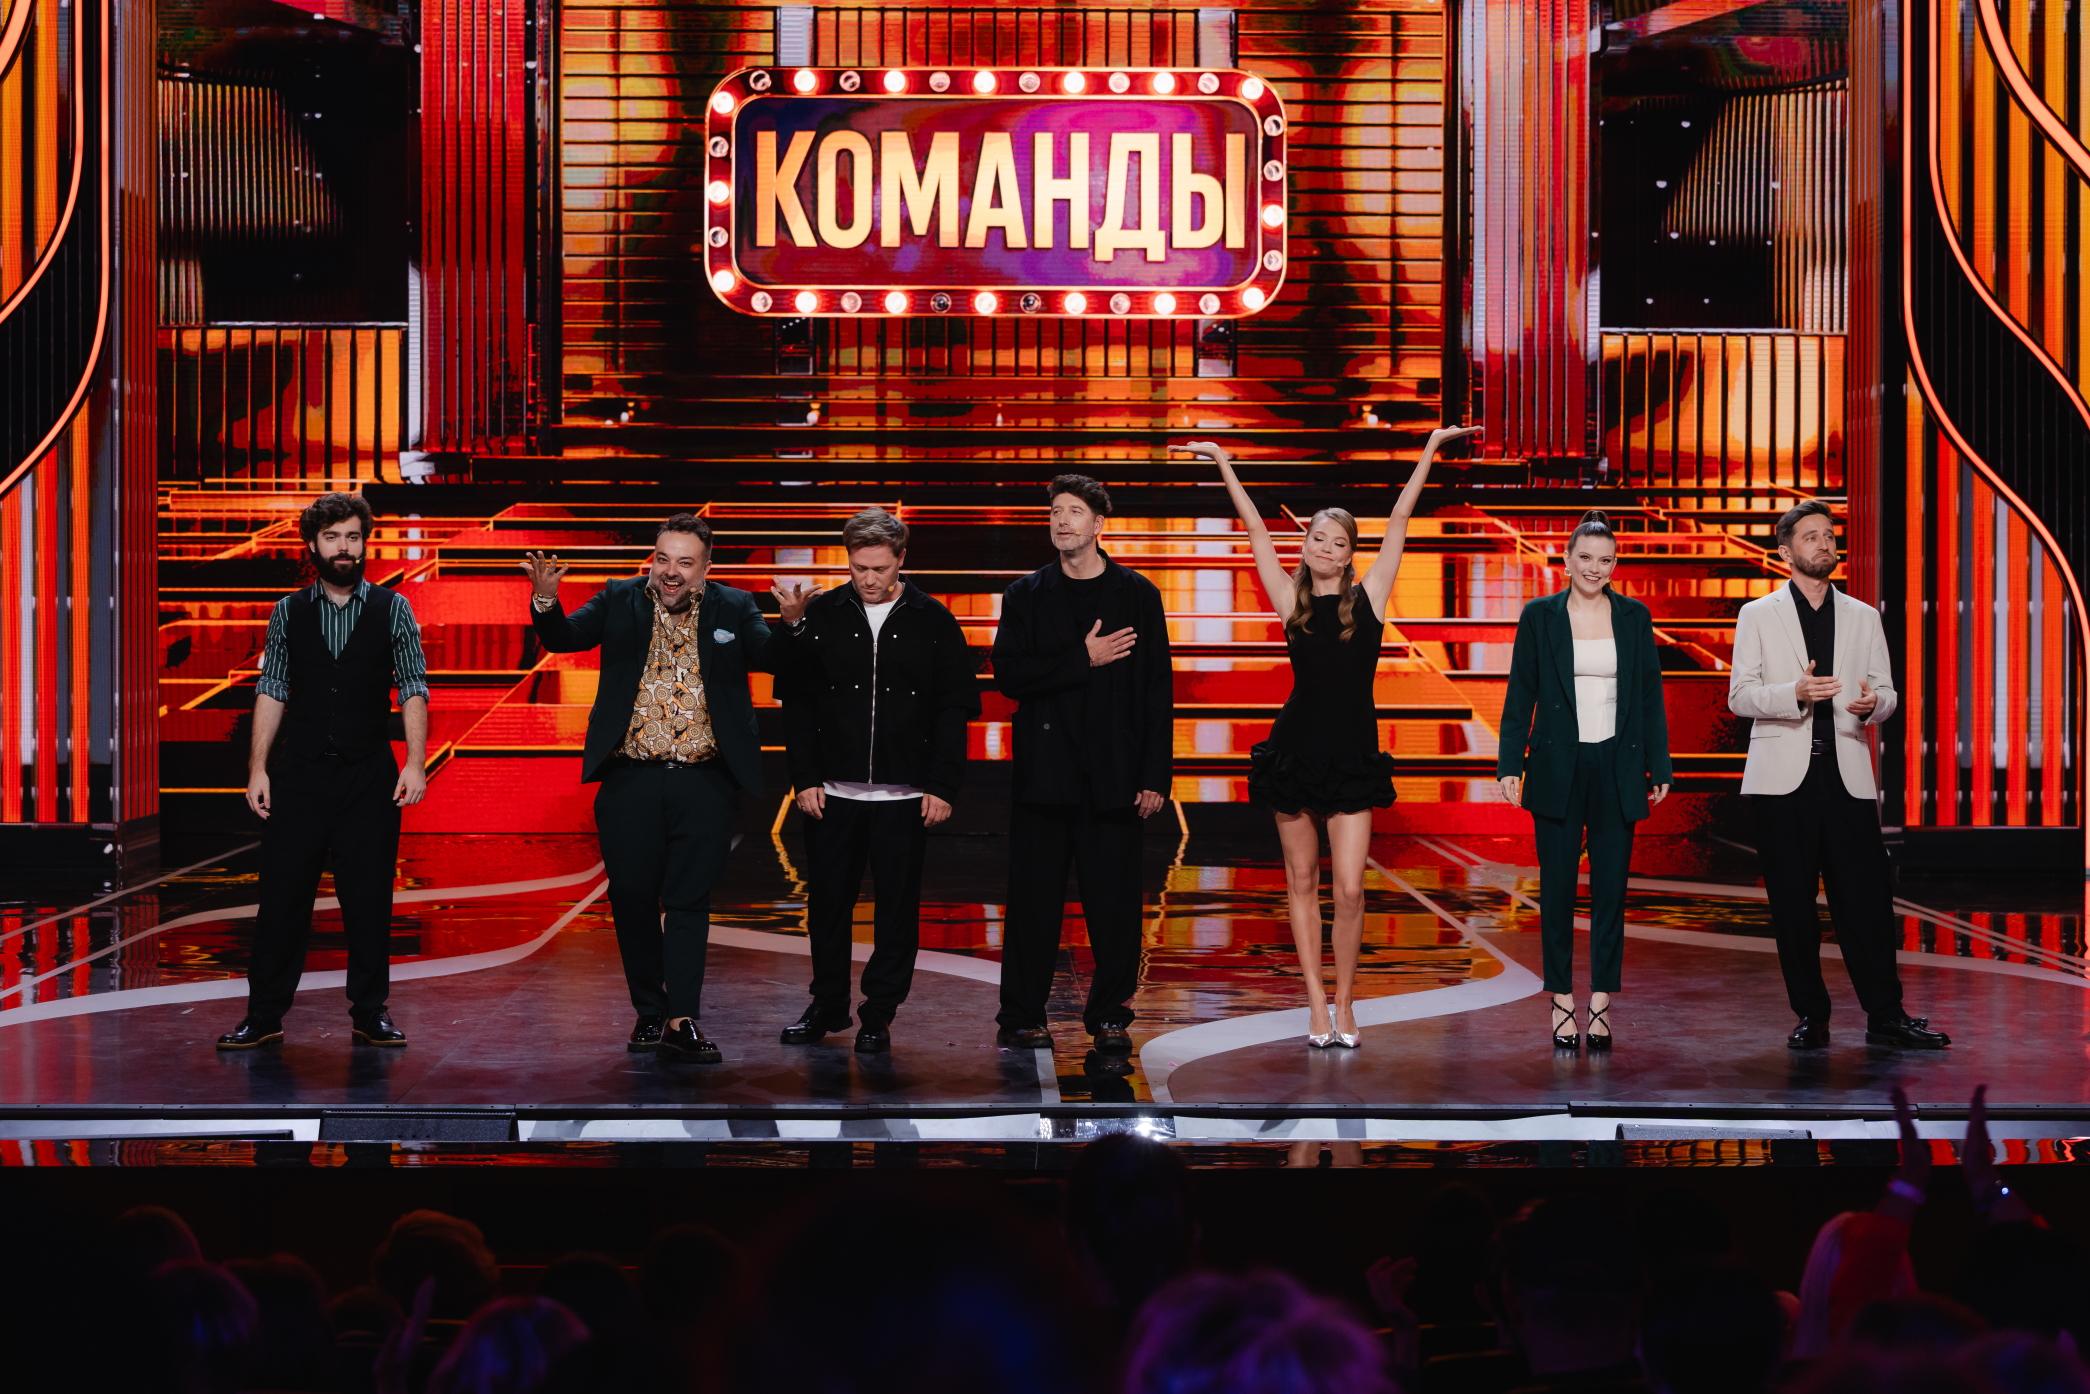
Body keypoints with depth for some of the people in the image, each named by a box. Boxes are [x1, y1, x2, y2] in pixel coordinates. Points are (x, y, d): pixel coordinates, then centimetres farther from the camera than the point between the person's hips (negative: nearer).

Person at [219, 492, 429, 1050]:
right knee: (283, 896, 1)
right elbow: (272, 692, 5)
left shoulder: (392, 608, 4)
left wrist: (415, 763, -10)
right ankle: (264, 1016, 6)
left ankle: (369, 1014, 12)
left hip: (369, 775, 0)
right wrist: (258, 767, -2)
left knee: (369, 899, 3)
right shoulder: (288, 613, 7)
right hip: (299, 775, 1)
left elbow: (413, 690, 0)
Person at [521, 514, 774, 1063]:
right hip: (630, 780, 1)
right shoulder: (620, 602, 5)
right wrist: (546, 600, -26)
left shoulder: (733, 608, 3)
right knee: (632, 897, 7)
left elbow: (771, 657, -8)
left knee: (690, 902, -1)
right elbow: (564, 637, -5)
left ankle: (682, 1020, -3)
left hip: (702, 784, -1)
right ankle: (649, 1011, 21)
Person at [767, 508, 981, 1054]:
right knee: (827, 901, 8)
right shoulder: (820, 616, 3)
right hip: (832, 793, 1)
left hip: (904, 795, -1)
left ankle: (879, 1015, 10)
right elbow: (796, 701, 6)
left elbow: (955, 707, 1)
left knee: (898, 906, 2)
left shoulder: (932, 621, 0)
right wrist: (805, 778, -1)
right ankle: (828, 1005, 22)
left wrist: (942, 786, -5)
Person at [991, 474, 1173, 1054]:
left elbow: (1158, 690, 4)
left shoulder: (1137, 594, 7)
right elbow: (1008, 675, -3)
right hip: (1043, 772, 0)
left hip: (1112, 776, 0)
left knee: (1114, 905, 0)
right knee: (1033, 902, 0)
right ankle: (1021, 1018, 6)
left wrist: (1155, 776, -3)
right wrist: (1083, 659, -11)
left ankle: (1110, 1016, 10)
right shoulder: (1026, 594, 9)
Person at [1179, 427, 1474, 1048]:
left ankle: (1344, 1004, 9)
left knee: (1350, 890, -6)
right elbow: (1256, 529, 5)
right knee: (1302, 881, 7)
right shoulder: (1291, 599, 3)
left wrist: (1430, 450, 3)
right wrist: (1224, 465, 6)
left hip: (1353, 755, -1)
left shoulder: (1367, 596, 1)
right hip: (1296, 749, 1)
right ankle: (1317, 1004, 15)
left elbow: (1399, 519, 1)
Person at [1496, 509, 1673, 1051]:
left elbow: (1651, 696, 8)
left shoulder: (1634, 617, 6)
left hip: (1616, 769, 1)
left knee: (1611, 889, 1)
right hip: (1557, 769, -1)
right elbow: (1520, 696, 2)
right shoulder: (1540, 616, 2)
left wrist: (1659, 767, 4)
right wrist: (1510, 763, -5)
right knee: (1557, 888, 2)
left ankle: (1601, 1005, 6)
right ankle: (1561, 1002, 8)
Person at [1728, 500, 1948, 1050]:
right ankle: (1810, 1016, 9)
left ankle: (1886, 1015, 1)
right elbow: (1739, 696, 1)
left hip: (1847, 774, 1)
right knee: (1792, 902, 1)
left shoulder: (1863, 618, 15)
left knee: (1866, 896, -4)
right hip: (1784, 777, -1)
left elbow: (1887, 691, 14)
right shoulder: (1758, 615, 7)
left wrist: (1873, 704, -11)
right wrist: (1795, 692, -18)